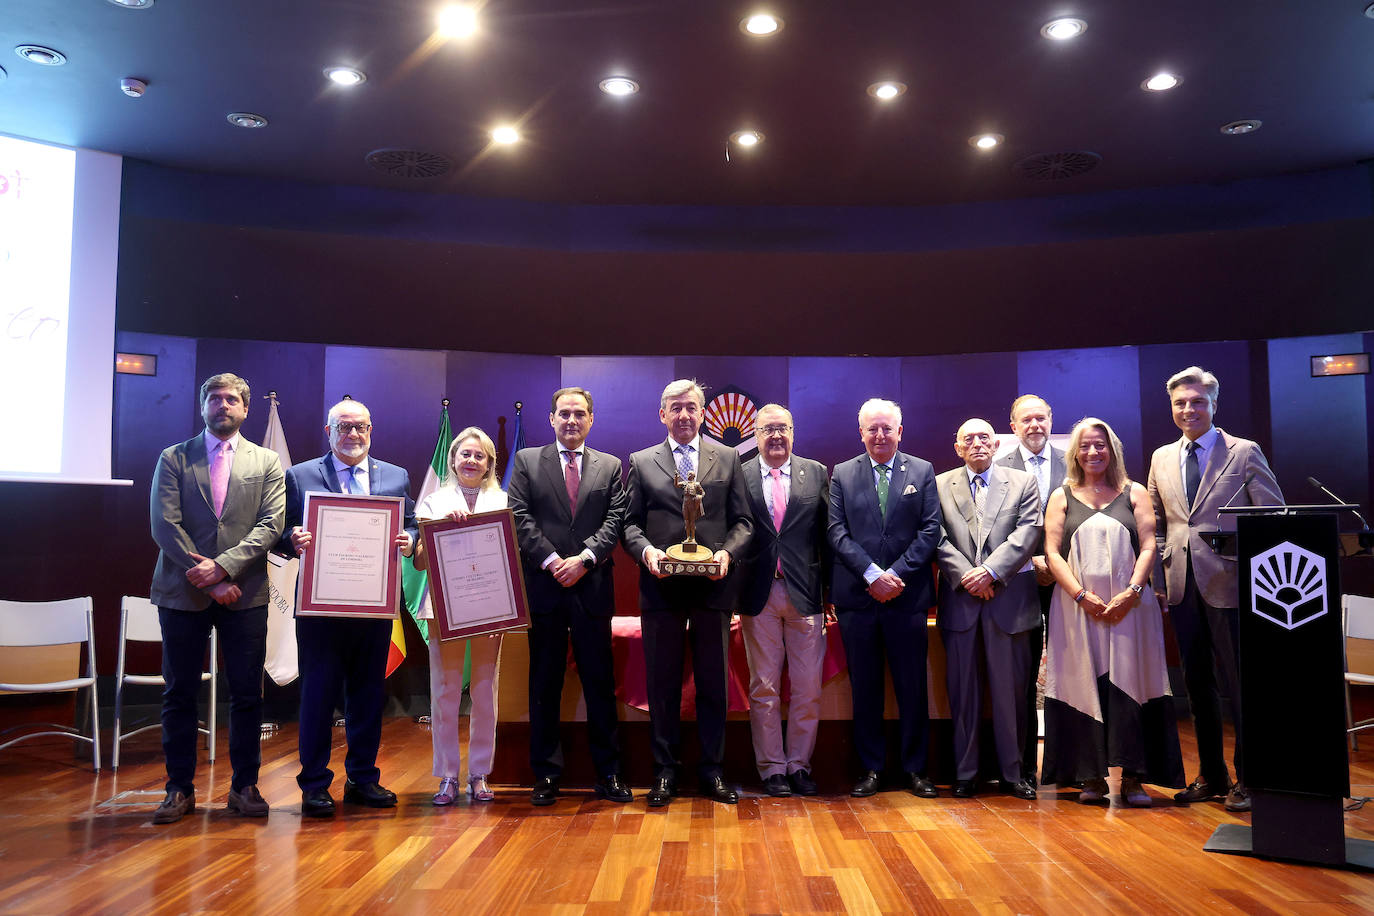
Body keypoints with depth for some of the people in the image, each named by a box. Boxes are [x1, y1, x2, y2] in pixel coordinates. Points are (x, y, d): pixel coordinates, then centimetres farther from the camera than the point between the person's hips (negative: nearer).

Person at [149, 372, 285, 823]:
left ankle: (244, 786, 16)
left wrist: (223, 566, -15)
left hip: (244, 592, 0)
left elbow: (270, 525, -2)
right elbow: (163, 524, -3)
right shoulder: (173, 459, 7)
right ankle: (180, 789, 17)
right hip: (183, 591, 0)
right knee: (179, 693, 6)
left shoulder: (266, 462, 8)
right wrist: (207, 578, -11)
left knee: (246, 694, 4)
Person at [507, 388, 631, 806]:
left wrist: (584, 558, -13)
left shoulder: (610, 466, 12)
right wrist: (552, 561, -11)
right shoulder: (527, 461, 9)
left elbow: (615, 519, 2)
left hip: (593, 587, 1)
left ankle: (608, 773, 13)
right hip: (543, 585, 0)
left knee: (600, 681, 4)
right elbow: (520, 517, 0)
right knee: (545, 683, 5)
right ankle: (546, 774, 14)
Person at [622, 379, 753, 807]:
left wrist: (727, 552, -11)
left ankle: (712, 770, 20)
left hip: (713, 586, 0)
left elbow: (743, 521, 7)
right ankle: (665, 771, 18)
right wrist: (646, 550, -13)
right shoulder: (641, 462, 9)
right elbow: (630, 523, 6)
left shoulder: (728, 458, 9)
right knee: (662, 683, 7)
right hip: (661, 587, 0)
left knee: (713, 683, 7)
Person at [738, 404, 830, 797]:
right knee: (763, 688, 6)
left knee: (808, 688, 5)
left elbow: (827, 535, 6)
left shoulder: (816, 473, 7)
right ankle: (772, 768, 17)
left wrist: (830, 592, 2)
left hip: (805, 594, 1)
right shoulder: (738, 477, 3)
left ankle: (799, 764, 20)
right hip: (759, 596, -1)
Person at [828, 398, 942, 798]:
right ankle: (871, 768, 16)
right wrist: (872, 574, -12)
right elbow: (838, 532, 0)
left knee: (912, 686, 5)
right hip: (857, 597, 1)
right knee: (864, 687, 6)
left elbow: (930, 530, 0)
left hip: (907, 596, 0)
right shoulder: (842, 474, 8)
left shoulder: (922, 471, 7)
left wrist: (897, 574, -11)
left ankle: (915, 768, 17)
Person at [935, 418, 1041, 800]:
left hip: (1010, 598, 0)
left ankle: (1012, 772, 16)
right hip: (960, 600, 0)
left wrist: (990, 571, -13)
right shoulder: (940, 486, 10)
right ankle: (965, 773, 15)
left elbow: (1027, 534, -3)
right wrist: (965, 576, -12)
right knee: (963, 691, 5)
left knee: (1011, 690, 3)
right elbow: (939, 539, 1)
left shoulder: (1023, 483, 10)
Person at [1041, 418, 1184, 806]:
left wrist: (1131, 593, -12)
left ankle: (1132, 778, 3)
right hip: (1077, 606, 0)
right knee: (1085, 684, -1)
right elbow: (1052, 551, 1)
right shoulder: (1062, 497, 10)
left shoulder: (1134, 493, 11)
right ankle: (1092, 777, 5)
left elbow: (1148, 547, 3)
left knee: (1129, 683, -3)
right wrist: (1082, 596, -11)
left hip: (1129, 604, 0)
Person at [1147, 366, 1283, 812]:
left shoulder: (1245, 453, -2)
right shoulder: (1161, 458, 12)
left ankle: (1247, 778, 16)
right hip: (1183, 588, 5)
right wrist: (1159, 576, 10)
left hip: (1229, 585, -5)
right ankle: (1211, 776, 25)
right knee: (1197, 684, 12)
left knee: (1239, 684, 2)